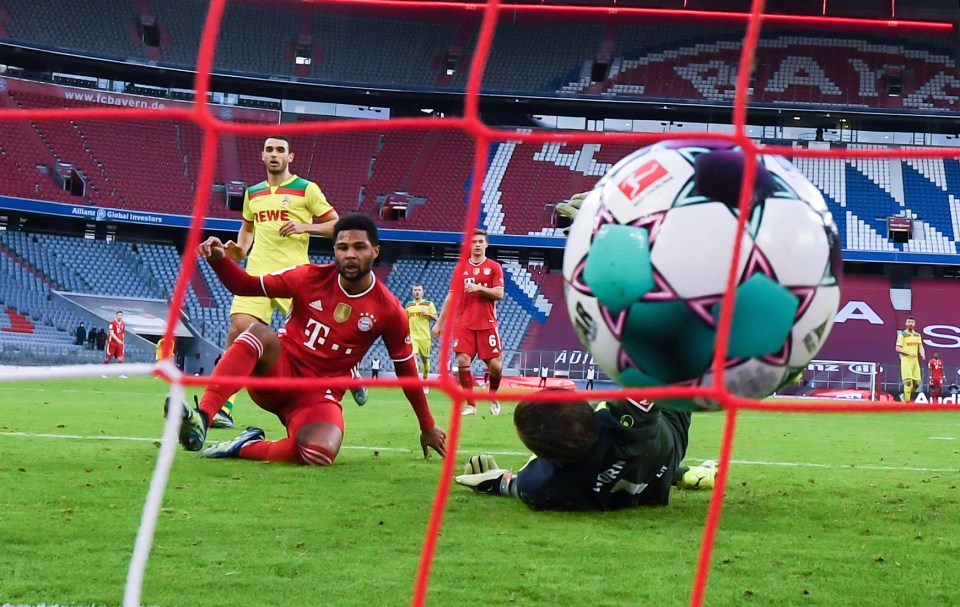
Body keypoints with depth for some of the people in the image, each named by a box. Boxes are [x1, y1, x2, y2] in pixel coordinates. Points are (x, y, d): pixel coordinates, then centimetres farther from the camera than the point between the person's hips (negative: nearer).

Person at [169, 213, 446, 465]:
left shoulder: (389, 311, -4)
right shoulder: (311, 277, -2)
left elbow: (406, 370, 7)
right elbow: (246, 286, 2)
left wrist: (427, 426, 14)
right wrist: (219, 260, -19)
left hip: (320, 395, -1)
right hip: (277, 372, 1)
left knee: (321, 454, -36)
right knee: (259, 332, -35)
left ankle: (246, 447, -13)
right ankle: (201, 419, -45)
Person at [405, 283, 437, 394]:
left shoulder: (429, 304, 5)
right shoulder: (408, 305, 13)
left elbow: (435, 318, 2)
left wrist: (428, 314, -16)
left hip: (425, 336, -1)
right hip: (412, 335, 1)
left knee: (425, 359, 9)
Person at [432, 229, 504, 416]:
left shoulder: (494, 267, 4)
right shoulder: (461, 269, 10)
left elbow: (499, 294, -6)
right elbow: (451, 297, 12)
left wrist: (479, 288, -21)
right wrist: (439, 323, 9)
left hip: (487, 324, -2)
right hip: (464, 324, 2)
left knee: (495, 365, -5)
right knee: (463, 361, -12)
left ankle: (493, 397, 23)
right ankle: (470, 404, -2)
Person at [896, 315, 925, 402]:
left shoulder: (917, 335, 15)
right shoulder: (902, 335, -2)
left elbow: (920, 346, 9)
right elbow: (898, 348, -8)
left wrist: (922, 353, -13)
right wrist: (909, 353, -19)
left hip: (915, 360, 6)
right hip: (906, 360, -6)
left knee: (917, 383, 3)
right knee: (908, 381, -15)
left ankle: (904, 396, 22)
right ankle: (906, 400, -10)